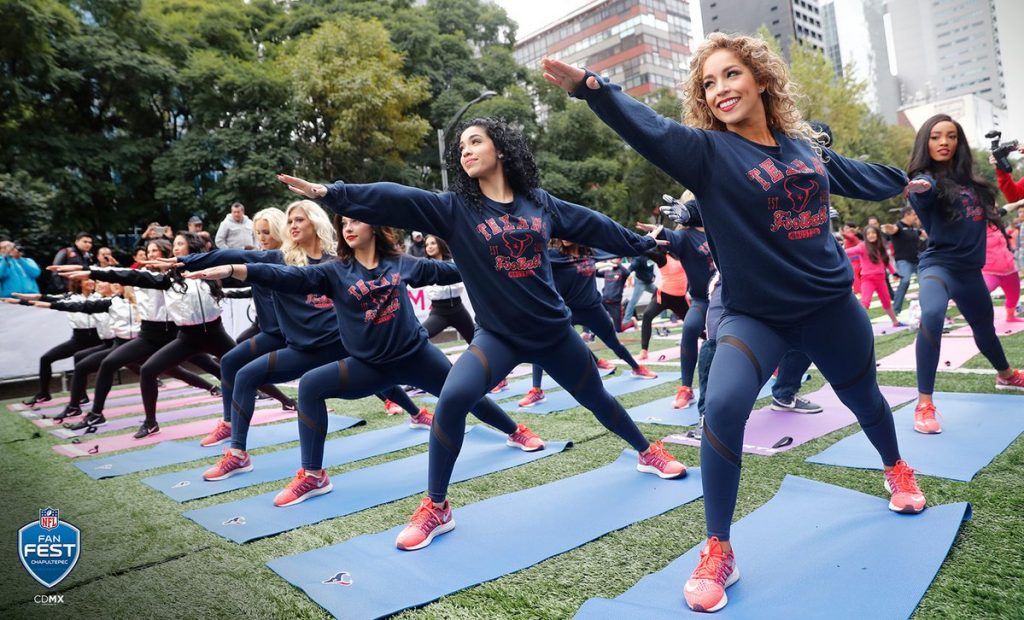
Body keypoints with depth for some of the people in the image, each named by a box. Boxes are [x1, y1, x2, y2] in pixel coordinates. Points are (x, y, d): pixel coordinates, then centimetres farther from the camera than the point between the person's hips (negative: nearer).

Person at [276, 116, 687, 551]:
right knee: (452, 399, -24)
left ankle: (647, 452, 47)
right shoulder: (455, 208, -5)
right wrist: (331, 193, -29)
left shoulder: (540, 203, 1)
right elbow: (395, 201, -18)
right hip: (498, 334, -2)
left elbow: (594, 226, 12)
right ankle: (435, 508, -6)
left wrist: (644, 244, 23)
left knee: (595, 398, 18)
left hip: (554, 329, 2)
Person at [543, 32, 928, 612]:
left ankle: (897, 469, 58)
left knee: (864, 396, 23)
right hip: (755, 314, -4)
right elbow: (647, 127, -29)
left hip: (831, 303, 5)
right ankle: (718, 553, -10)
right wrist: (588, 84, -46)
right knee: (723, 407, -27)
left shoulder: (805, 146, 1)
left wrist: (903, 181, 40)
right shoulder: (707, 150, -12)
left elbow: (851, 174, 21)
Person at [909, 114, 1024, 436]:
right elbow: (923, 197, -41)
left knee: (984, 325, 27)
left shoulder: (968, 177, 6)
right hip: (939, 264, -7)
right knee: (931, 317, -36)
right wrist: (920, 189, -60)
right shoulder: (926, 179, -14)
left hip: (969, 268, 7)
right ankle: (924, 405, -32)